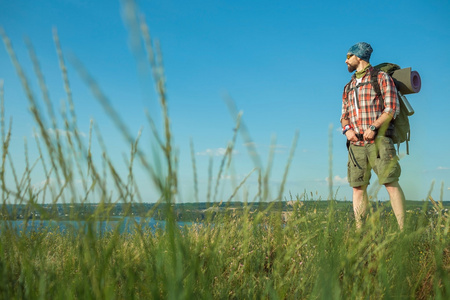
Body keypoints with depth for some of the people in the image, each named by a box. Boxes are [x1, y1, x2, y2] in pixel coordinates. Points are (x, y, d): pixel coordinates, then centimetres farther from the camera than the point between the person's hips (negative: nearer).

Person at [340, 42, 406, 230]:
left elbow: (392, 108, -4)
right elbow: (344, 115, 19)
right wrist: (347, 129, -3)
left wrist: (374, 126, -17)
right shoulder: (349, 87, 23)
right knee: (358, 187, 0)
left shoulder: (381, 78, 6)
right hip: (356, 143, 5)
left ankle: (402, 229, -10)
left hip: (379, 139, -5)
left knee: (390, 182, -11)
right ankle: (359, 230, 3)